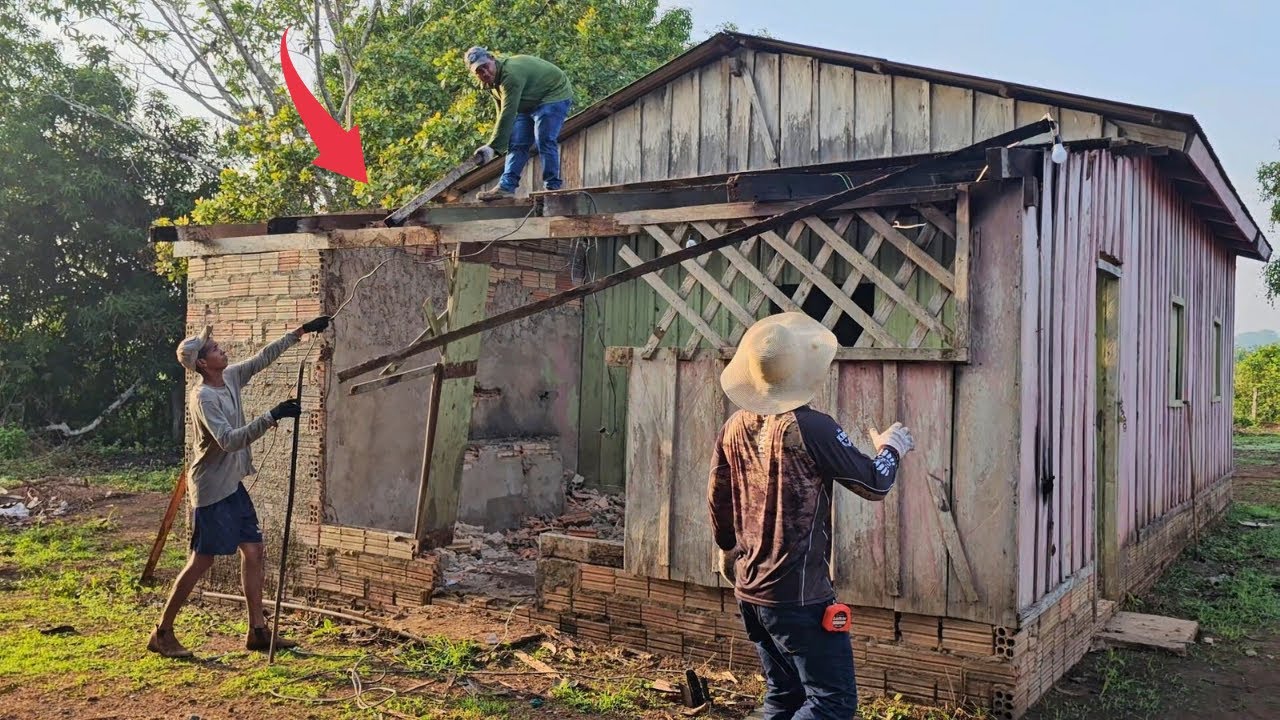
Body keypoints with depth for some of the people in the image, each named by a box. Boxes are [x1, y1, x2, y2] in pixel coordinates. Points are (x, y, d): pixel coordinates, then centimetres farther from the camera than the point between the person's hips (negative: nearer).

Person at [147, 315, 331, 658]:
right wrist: (272, 416, -36)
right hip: (212, 490, -9)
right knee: (201, 561, -3)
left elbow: (264, 357, 15)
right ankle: (162, 633, 11)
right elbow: (229, 440, -31)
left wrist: (301, 331, 13)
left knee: (253, 550, 7)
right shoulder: (203, 397, -20)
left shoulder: (231, 378, 5)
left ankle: (257, 631, 13)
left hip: (233, 485, 9)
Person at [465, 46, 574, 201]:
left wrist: (492, 147, -39)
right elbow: (502, 115, 4)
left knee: (545, 141, -21)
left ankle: (552, 187, -15)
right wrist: (495, 146, -2)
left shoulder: (511, 74, -33)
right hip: (529, 105, 9)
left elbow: (508, 114, -37)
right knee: (516, 143, 1)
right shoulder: (492, 83, -2)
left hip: (554, 96, -9)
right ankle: (506, 186, -2)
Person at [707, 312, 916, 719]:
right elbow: (874, 484, -8)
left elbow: (717, 500, 14)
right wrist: (891, 448, 13)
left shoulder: (735, 428, 3)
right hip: (799, 594, -8)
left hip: (750, 591, 8)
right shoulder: (810, 428, -18)